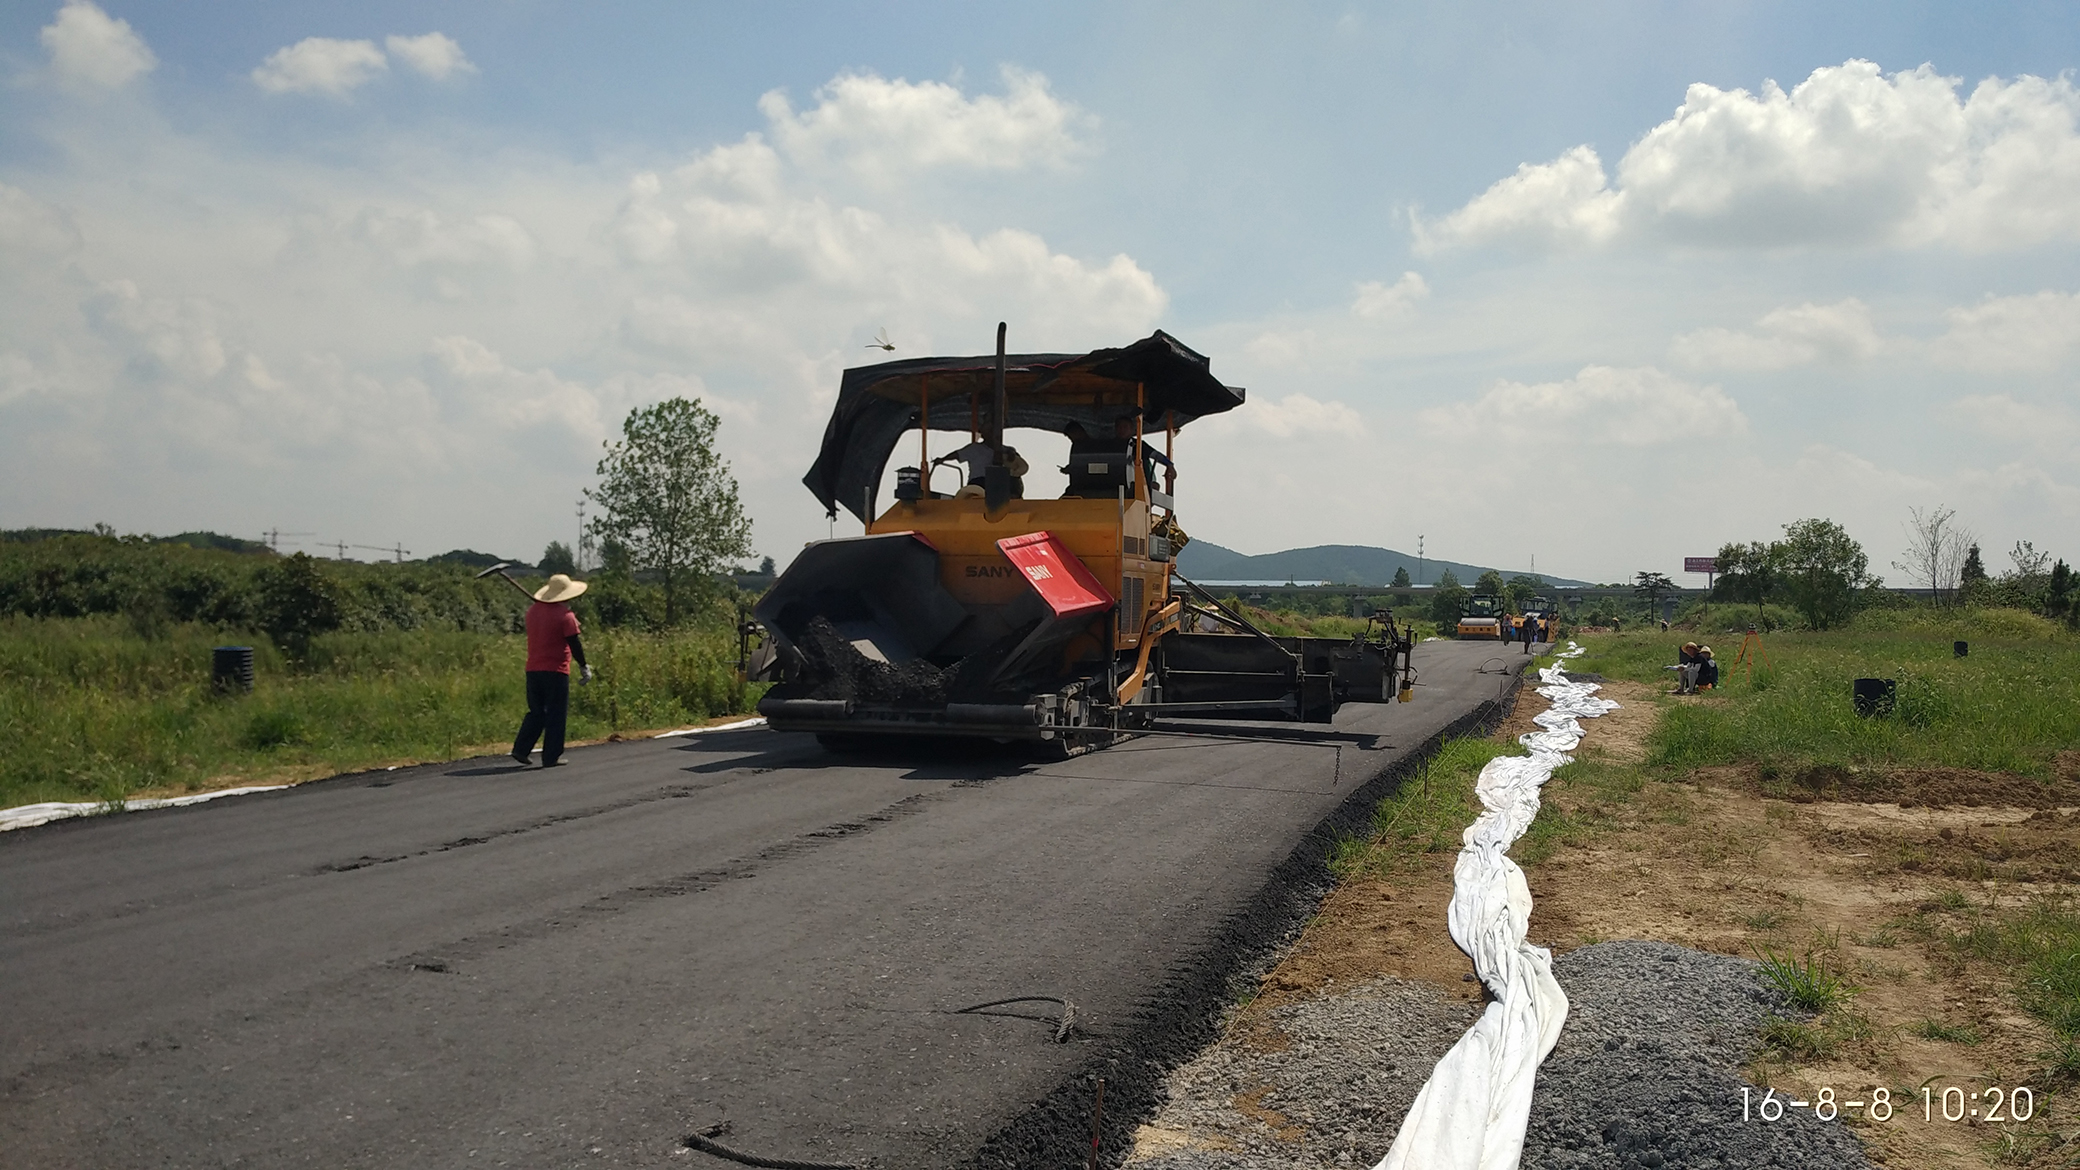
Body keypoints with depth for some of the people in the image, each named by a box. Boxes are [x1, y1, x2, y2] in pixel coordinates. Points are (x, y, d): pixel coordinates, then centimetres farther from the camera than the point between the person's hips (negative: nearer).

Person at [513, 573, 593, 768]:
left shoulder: (532, 611, 8)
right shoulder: (565, 616, -11)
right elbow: (574, 645, -10)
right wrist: (584, 668, -1)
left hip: (533, 670, 6)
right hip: (555, 671, -6)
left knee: (536, 712, 17)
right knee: (556, 715, 2)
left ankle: (520, 749, 7)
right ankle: (551, 757, 3)